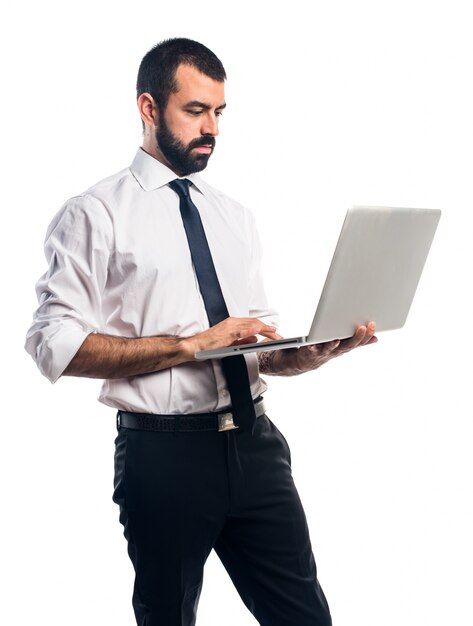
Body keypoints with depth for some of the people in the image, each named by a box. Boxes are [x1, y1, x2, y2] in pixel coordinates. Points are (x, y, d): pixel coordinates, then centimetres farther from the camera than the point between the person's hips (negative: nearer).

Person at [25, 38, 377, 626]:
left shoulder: (235, 217, 15)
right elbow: (55, 344, -12)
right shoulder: (94, 214, -4)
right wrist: (192, 344, -17)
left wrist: (312, 353, -6)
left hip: (254, 441, 5)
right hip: (164, 452, -5)